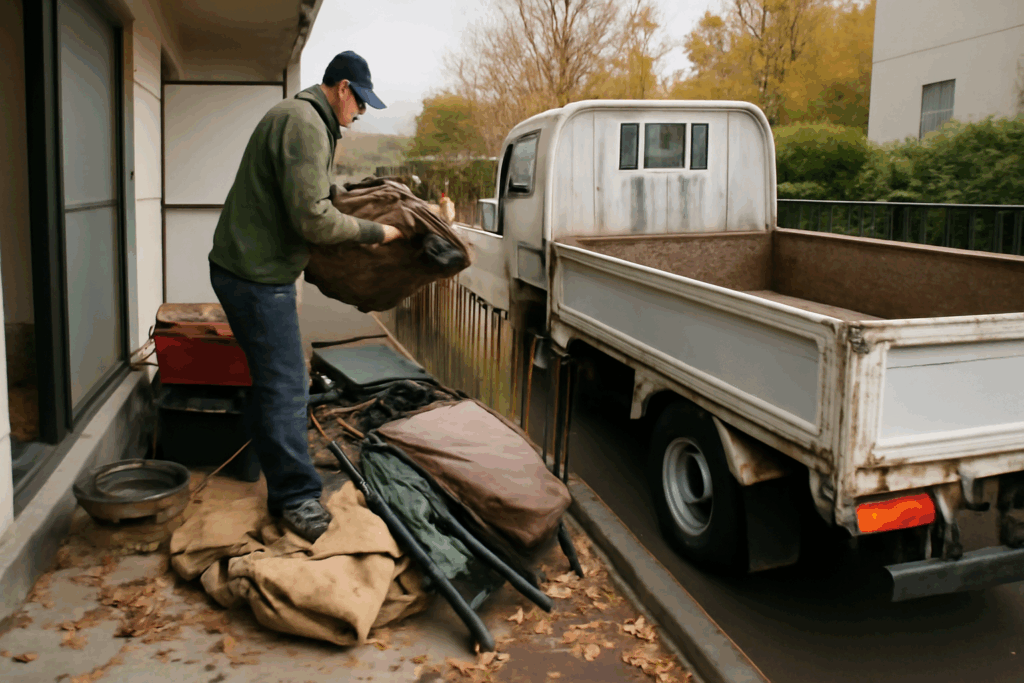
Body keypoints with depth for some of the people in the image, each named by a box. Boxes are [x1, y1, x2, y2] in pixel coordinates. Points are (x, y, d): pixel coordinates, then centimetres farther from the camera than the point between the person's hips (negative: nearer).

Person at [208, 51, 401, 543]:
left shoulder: (304, 120, 19)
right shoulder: (304, 123, -17)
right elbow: (312, 218, -24)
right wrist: (374, 233, -13)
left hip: (253, 269, 11)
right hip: (255, 275, -11)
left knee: (276, 383, 18)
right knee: (285, 387, -6)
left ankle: (285, 488, 31)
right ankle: (297, 498, 3)